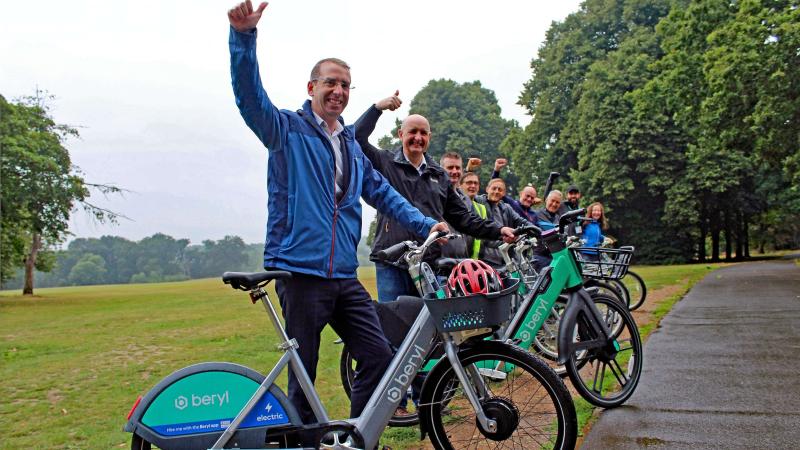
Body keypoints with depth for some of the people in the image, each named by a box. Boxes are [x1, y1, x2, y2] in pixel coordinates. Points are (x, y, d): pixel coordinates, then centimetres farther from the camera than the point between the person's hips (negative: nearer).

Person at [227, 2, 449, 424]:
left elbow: (384, 194, 20)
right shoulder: (286, 129, 3)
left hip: (345, 277, 6)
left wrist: (426, 225, 10)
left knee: (379, 357, 2)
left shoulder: (353, 147, 20)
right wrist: (244, 35, -28)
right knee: (303, 374, 2)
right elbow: (249, 95, -14)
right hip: (300, 273, -6)